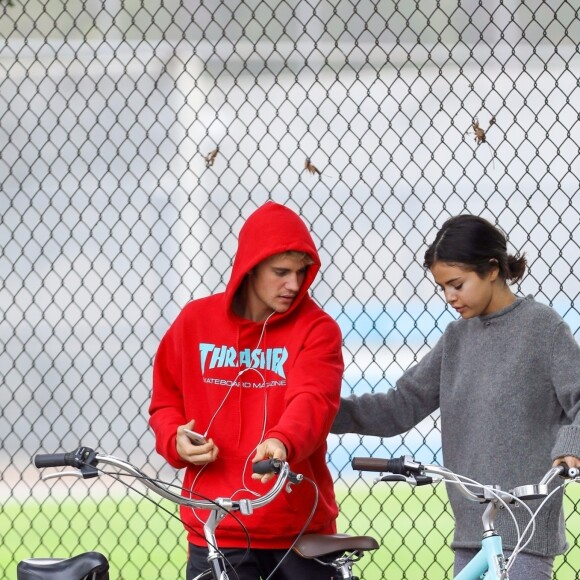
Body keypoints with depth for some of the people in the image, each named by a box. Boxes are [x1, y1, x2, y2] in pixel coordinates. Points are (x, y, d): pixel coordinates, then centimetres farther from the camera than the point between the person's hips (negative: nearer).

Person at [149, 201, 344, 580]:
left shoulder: (316, 329, -2)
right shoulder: (195, 322, 5)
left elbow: (314, 401, -19)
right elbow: (165, 402, 15)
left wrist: (282, 442, -40)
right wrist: (176, 440, -8)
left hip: (299, 528, -1)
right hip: (216, 530, 1)